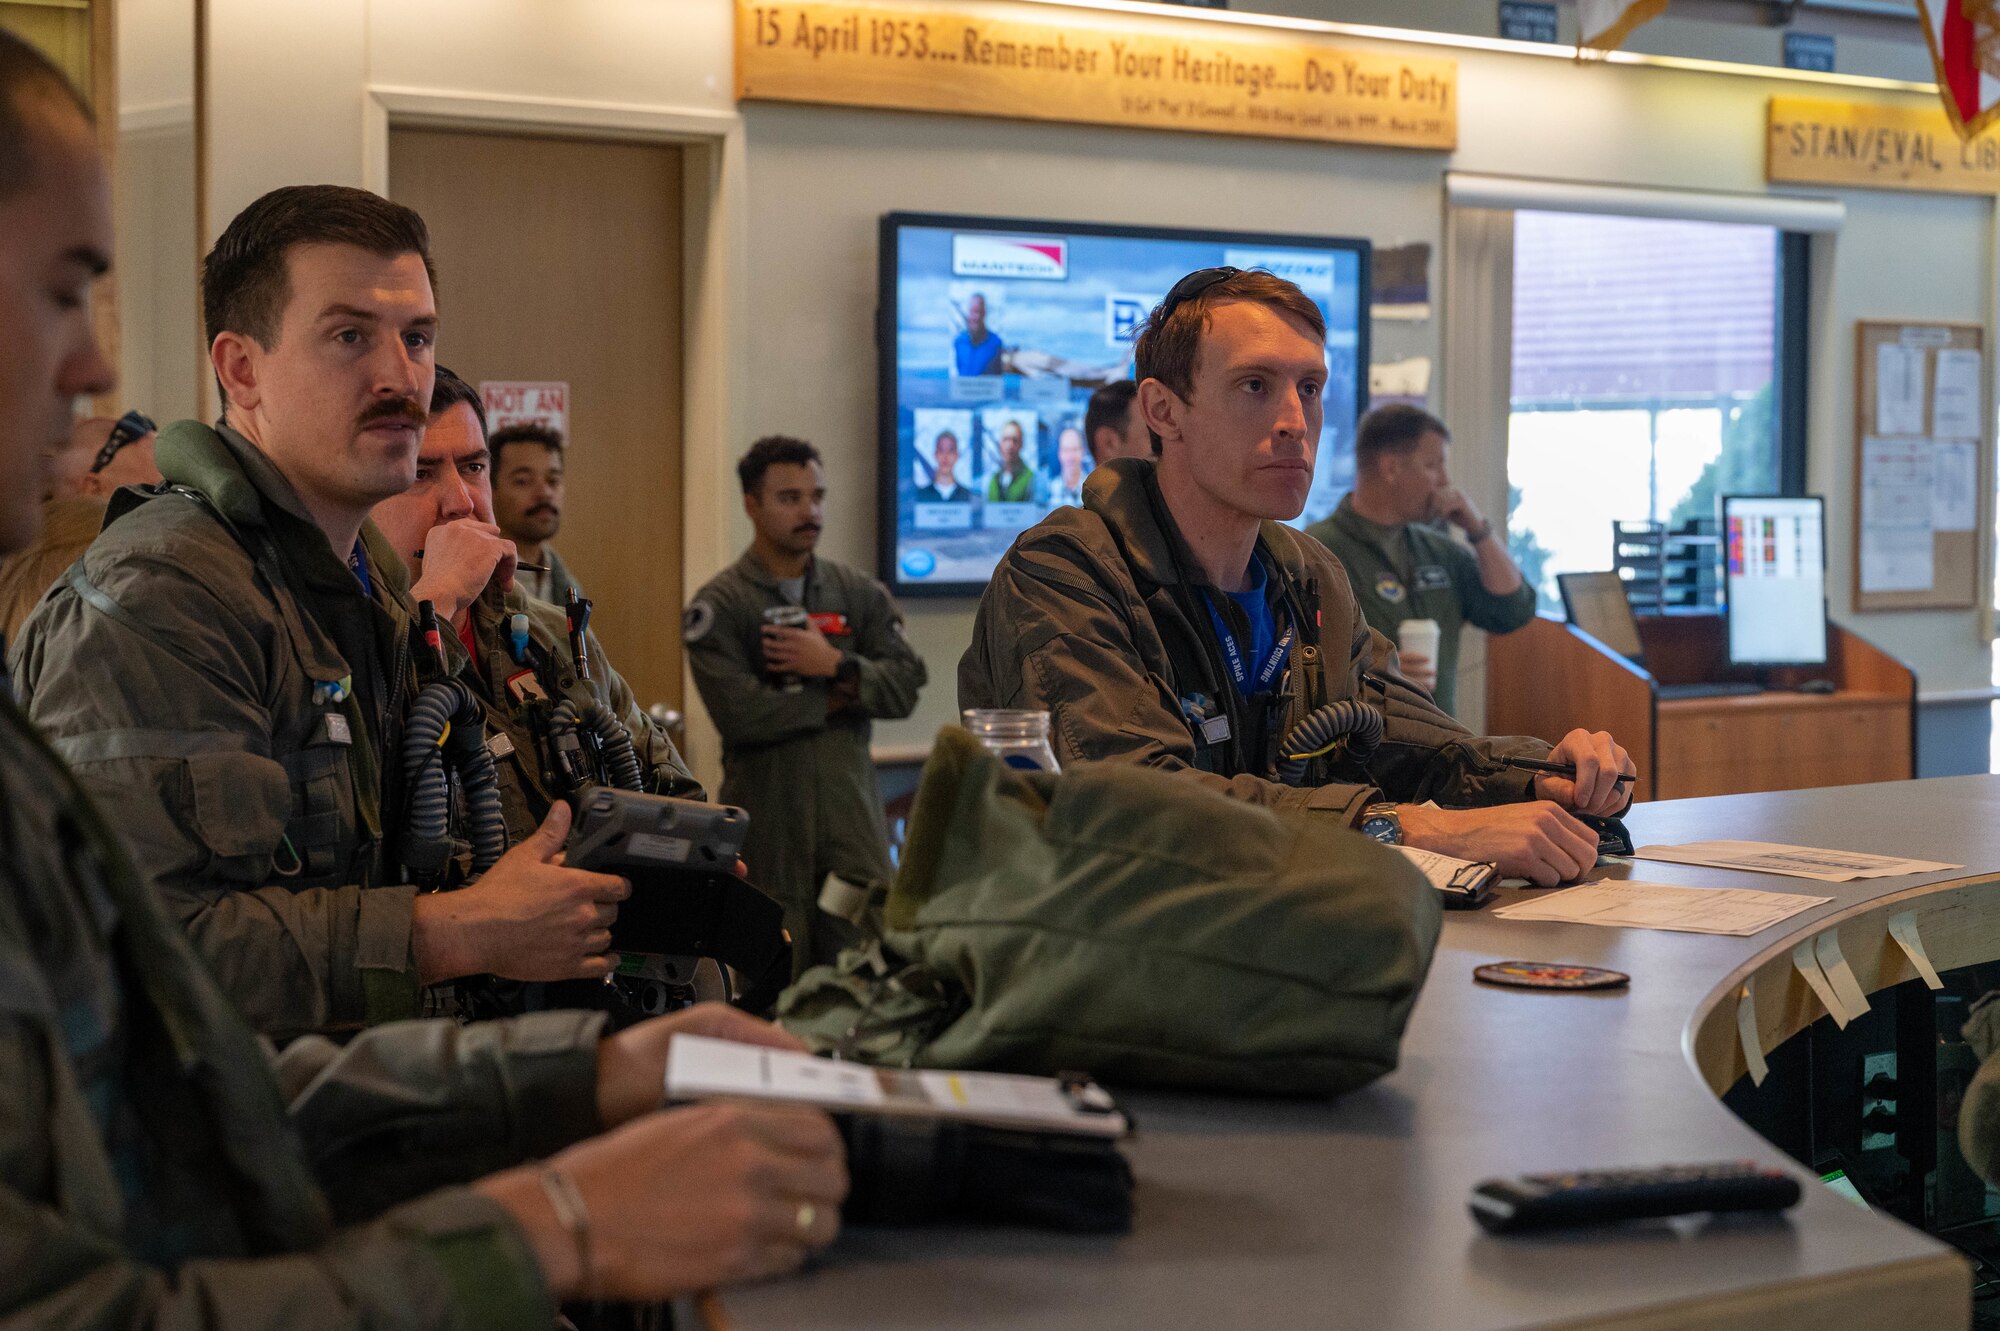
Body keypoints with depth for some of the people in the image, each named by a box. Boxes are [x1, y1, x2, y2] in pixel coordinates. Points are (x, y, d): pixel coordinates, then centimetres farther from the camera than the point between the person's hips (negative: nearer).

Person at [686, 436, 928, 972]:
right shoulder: (718, 606, 0)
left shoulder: (860, 594, 12)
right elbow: (739, 713, -13)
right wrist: (844, 695, -4)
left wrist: (835, 665, -12)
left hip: (852, 809, 3)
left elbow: (907, 685, 3)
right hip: (768, 822, -3)